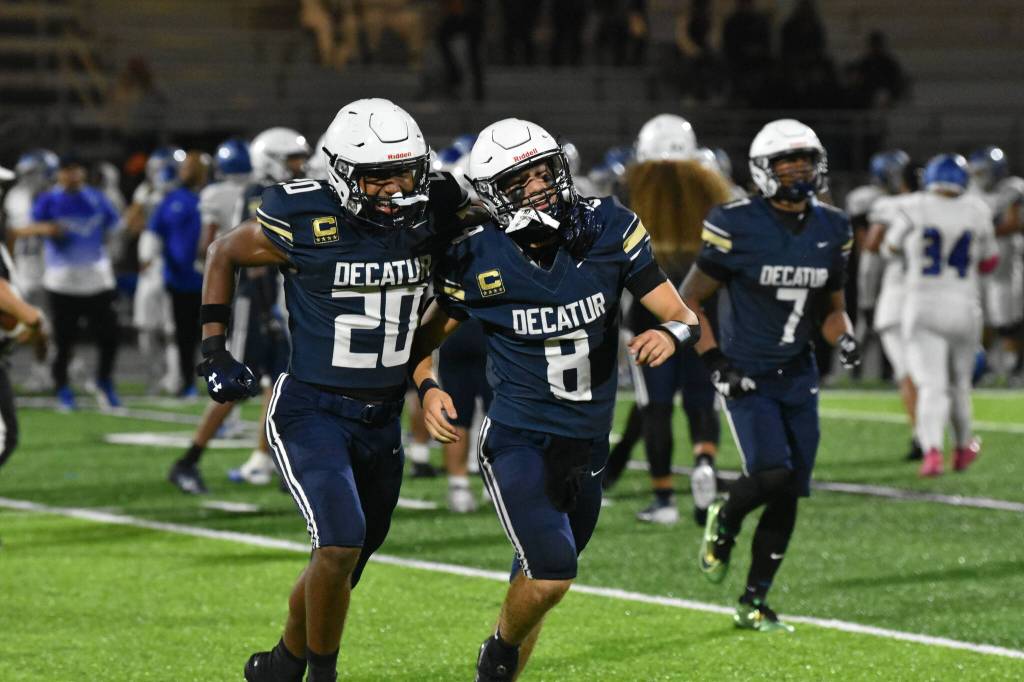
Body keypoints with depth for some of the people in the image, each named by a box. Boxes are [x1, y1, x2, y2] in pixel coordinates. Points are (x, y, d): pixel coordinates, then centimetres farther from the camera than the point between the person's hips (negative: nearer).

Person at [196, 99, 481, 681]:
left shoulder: (431, 217, -6)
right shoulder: (305, 222, -17)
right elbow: (225, 254, 1)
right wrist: (215, 350, -2)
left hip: (382, 419, 5)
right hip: (312, 411, -5)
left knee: (343, 568, 15)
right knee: (340, 543, -23)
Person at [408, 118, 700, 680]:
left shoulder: (607, 230, -7)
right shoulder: (478, 260, -11)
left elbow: (683, 317, -4)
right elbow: (423, 340, 3)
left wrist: (670, 334, -27)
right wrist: (427, 390, -17)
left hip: (588, 445, 4)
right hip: (519, 440, -4)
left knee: (539, 582, 15)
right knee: (551, 572, -21)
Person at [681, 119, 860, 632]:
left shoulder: (831, 230, 3)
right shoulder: (738, 226, -13)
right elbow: (689, 300, -5)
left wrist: (844, 339, -6)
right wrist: (715, 364, -12)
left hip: (798, 377, 5)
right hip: (746, 376, -5)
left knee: (788, 495, 3)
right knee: (772, 473, -22)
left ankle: (754, 604, 17)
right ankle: (724, 522, 13)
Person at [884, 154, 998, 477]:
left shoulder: (913, 209, -6)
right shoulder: (977, 212, -1)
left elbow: (893, 247, 12)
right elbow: (989, 262, 11)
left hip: (922, 304, -2)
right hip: (963, 305, 2)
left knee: (931, 383, -4)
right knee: (959, 380, 20)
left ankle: (932, 448, -25)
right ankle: (963, 445, 36)